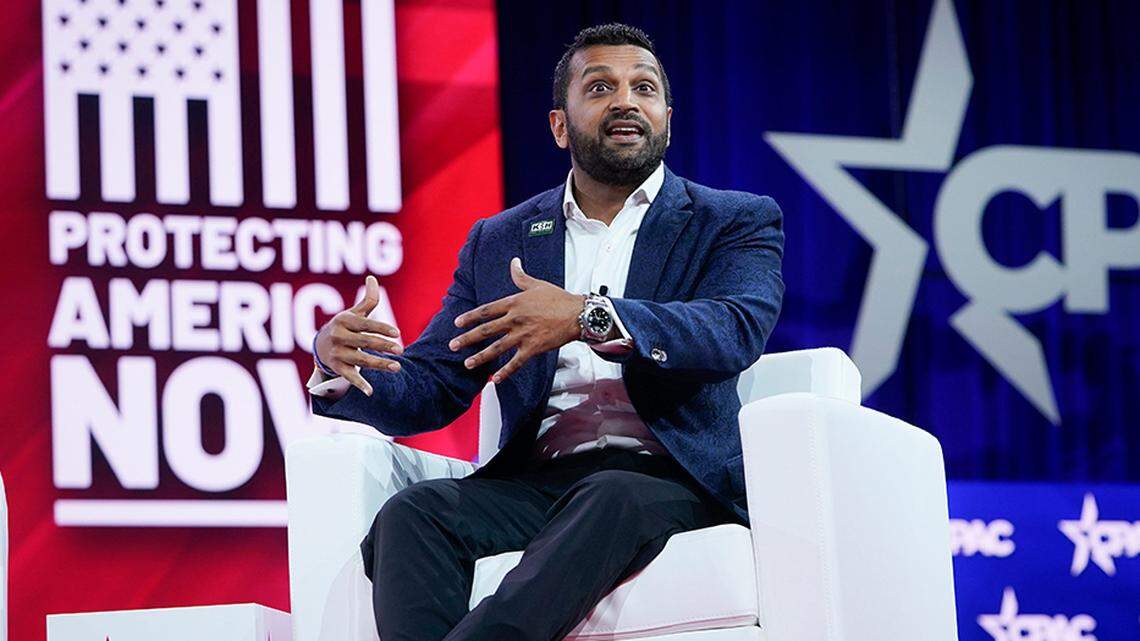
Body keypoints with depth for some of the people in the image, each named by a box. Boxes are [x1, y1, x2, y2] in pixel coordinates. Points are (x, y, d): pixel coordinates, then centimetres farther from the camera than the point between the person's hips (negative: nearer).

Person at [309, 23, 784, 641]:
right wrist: (340, 364, -8)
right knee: (411, 513, -28)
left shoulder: (738, 221, 13)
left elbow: (740, 329, -9)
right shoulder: (498, 242, 22)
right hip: (536, 483, 3)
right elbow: (428, 392, 17)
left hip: (671, 479, -3)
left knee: (613, 502, -38)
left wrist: (589, 316, -25)